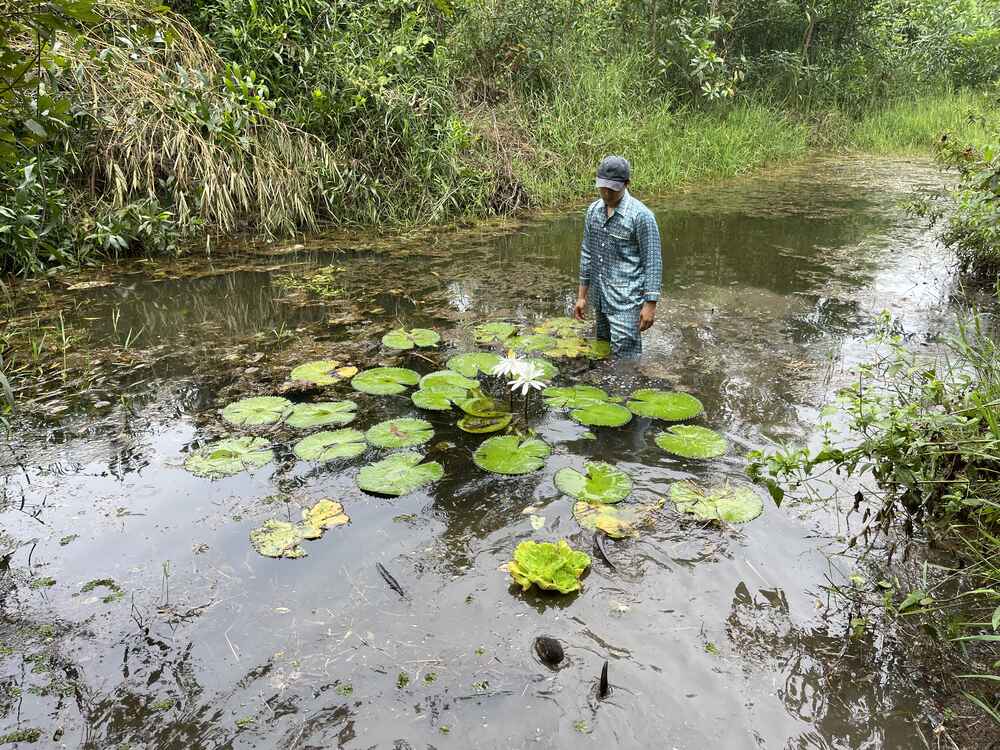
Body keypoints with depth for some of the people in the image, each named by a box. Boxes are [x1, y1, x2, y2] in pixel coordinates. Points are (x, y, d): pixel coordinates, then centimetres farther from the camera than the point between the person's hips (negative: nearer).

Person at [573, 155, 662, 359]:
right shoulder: (593, 211, 6)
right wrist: (582, 295, 14)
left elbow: (653, 262, -12)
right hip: (600, 300, 7)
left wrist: (650, 304, -15)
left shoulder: (641, 216, -13)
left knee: (625, 358, -6)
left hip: (626, 303, -7)